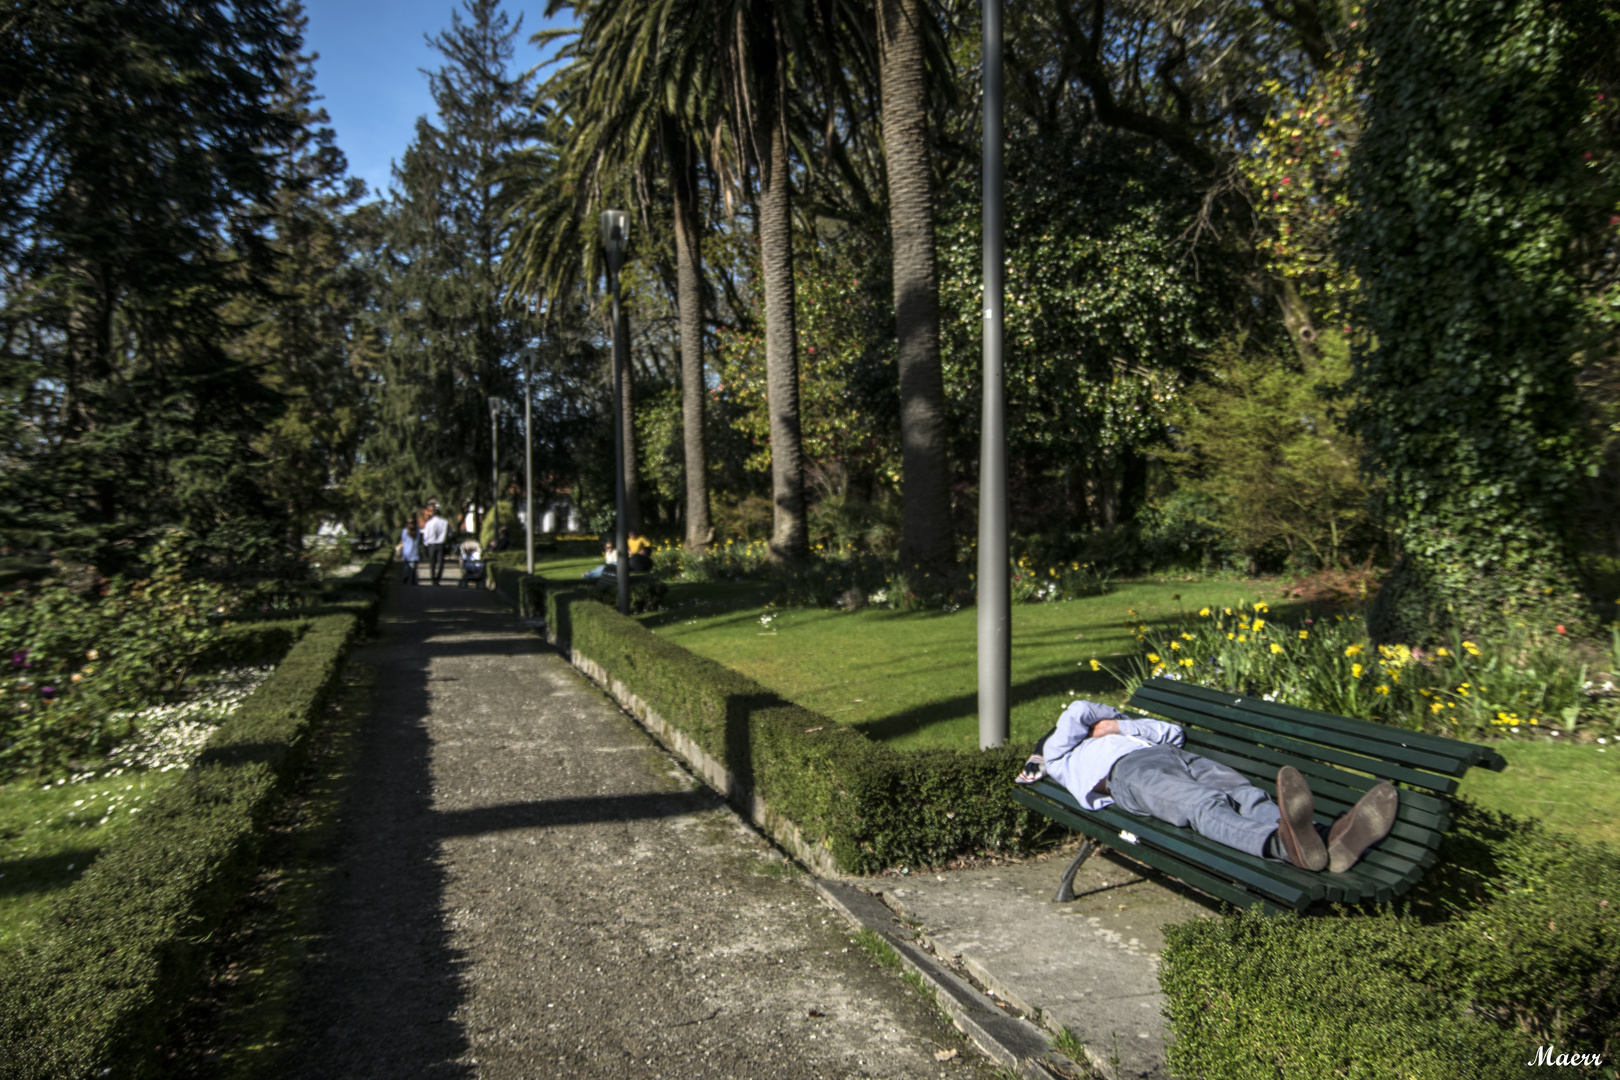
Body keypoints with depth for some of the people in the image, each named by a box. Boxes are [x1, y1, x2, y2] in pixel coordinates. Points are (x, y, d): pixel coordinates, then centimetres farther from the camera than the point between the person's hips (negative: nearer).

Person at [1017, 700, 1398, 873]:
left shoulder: (1118, 736, 49)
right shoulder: (1060, 752, 34)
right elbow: (1077, 711, 14)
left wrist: (1119, 725, 30)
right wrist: (1099, 721, 33)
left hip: (1175, 757, 5)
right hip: (1128, 771, -5)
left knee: (1245, 794, -29)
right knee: (1203, 805, -38)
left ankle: (1335, 841, -59)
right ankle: (1287, 843, -70)